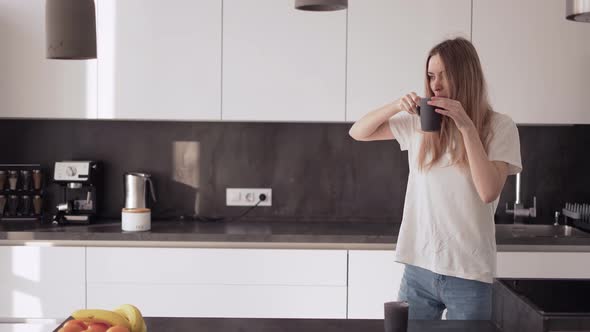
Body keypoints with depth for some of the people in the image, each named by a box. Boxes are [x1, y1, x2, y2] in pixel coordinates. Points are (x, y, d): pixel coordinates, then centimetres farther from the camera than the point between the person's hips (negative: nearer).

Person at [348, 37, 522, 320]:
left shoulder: (500, 127, -3)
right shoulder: (419, 122, 5)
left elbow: (488, 192, -14)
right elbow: (358, 133, 8)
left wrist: (467, 127, -18)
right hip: (418, 267, 3)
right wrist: (396, 106, -9)